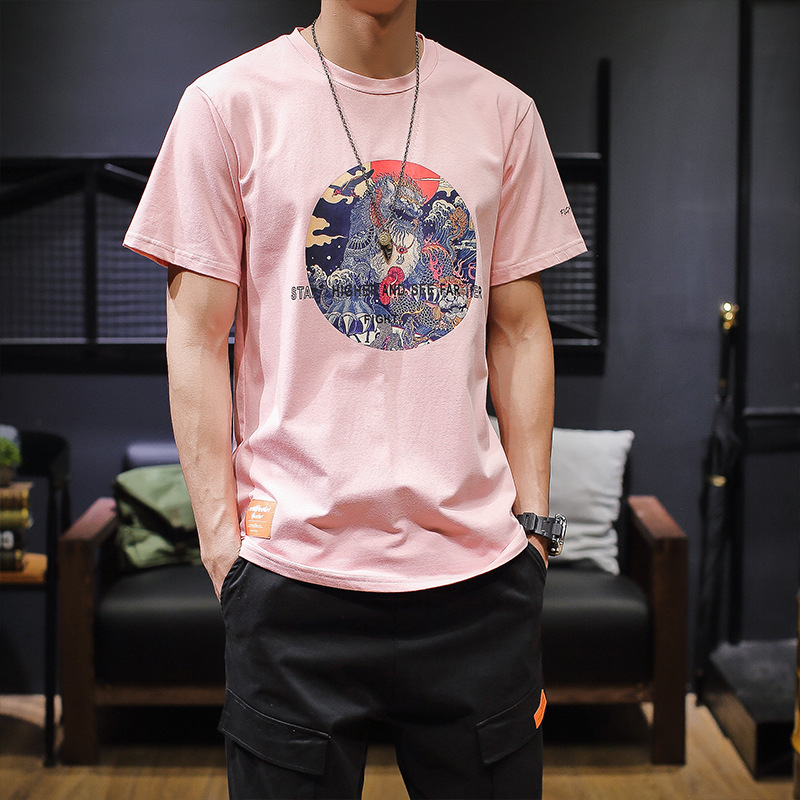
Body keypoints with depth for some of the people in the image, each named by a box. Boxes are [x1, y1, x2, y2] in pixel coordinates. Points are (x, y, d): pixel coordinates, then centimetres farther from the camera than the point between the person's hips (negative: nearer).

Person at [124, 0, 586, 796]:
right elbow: (196, 337, 0)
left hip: (478, 563, 3)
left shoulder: (503, 112, 8)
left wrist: (533, 521, 7)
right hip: (294, 568, -2)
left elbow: (520, 330, 11)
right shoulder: (228, 103, 0)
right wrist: (219, 533, -5)